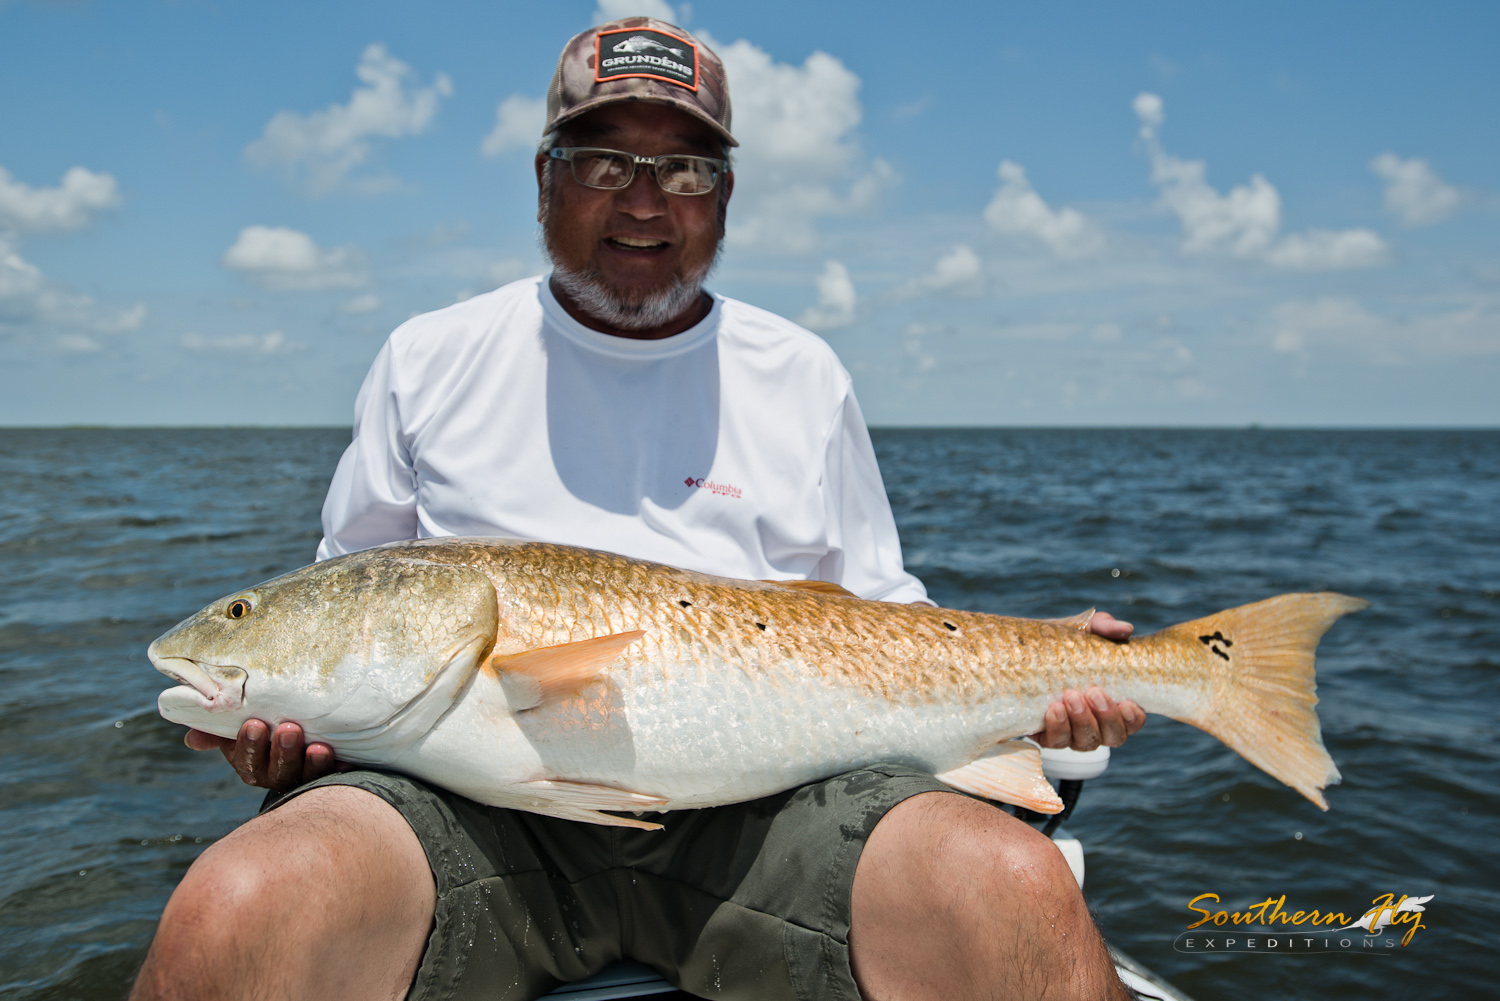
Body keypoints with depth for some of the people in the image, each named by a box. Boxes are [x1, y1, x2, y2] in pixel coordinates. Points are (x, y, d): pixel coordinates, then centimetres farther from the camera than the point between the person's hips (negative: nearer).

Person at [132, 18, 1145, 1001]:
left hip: (759, 791, 1)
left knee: (1018, 892, -26)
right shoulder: (428, 360, 14)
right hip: (474, 790, 0)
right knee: (230, 918, -29)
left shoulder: (802, 376, 14)